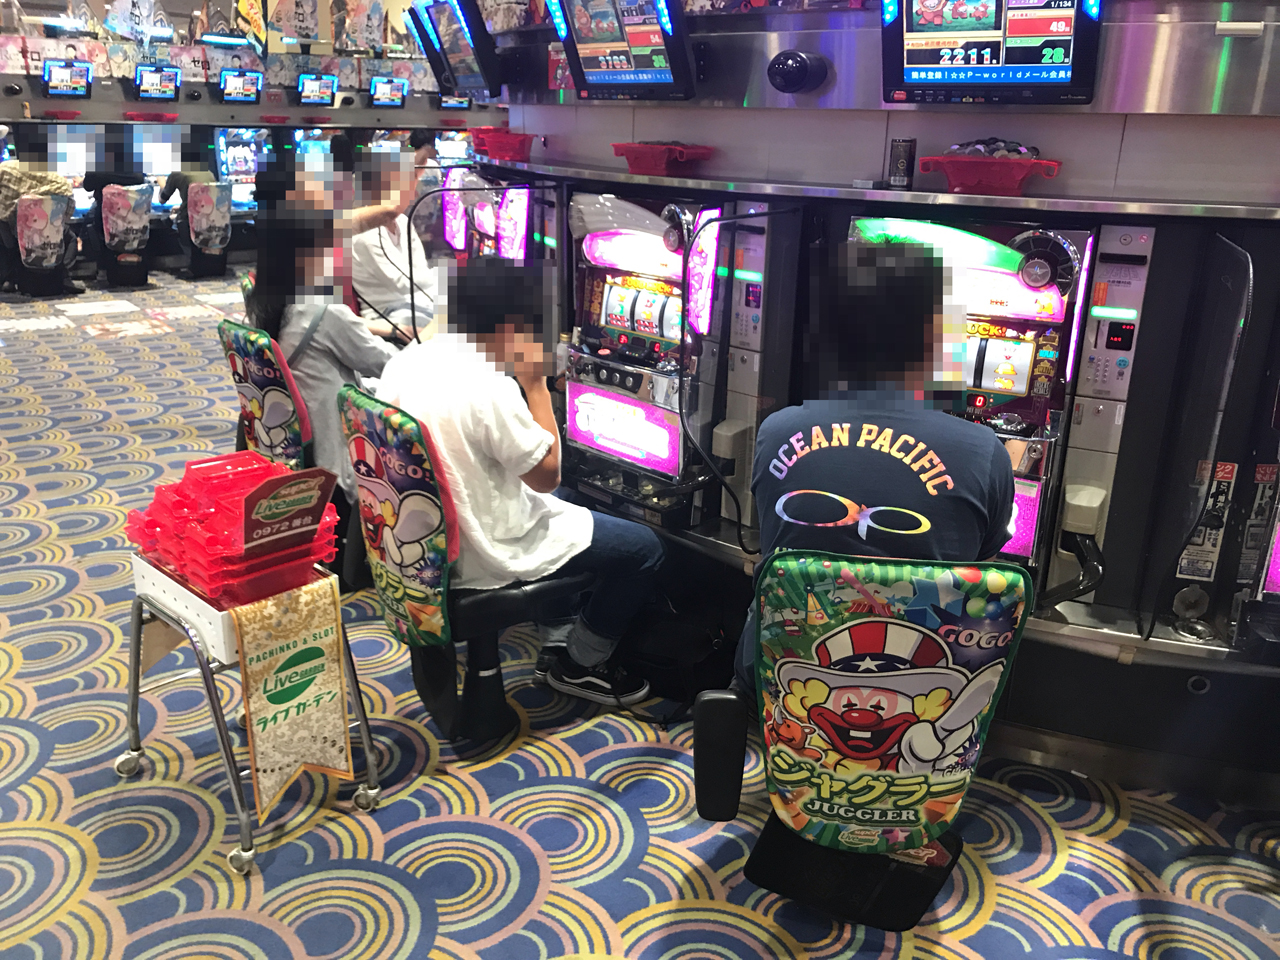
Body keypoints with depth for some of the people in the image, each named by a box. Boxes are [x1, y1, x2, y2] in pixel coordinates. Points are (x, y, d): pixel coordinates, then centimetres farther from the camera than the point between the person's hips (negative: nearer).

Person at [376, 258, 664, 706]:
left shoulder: (406, 361, -2)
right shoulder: (488, 387, -28)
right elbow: (547, 475, -17)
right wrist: (535, 383, -12)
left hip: (425, 534, 9)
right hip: (483, 555, -9)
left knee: (566, 503, 32)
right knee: (643, 549, 4)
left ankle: (561, 624, 37)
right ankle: (581, 664, 20)